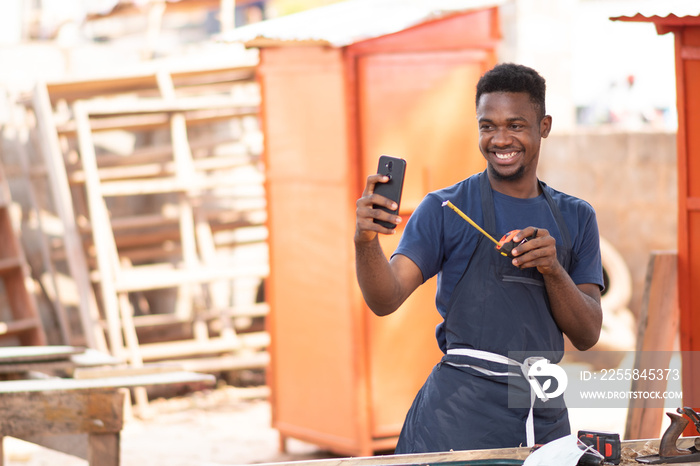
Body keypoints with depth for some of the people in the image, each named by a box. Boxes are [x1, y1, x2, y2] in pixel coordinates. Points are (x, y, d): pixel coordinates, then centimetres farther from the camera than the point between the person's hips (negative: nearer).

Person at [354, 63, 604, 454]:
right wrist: (366, 241, -30)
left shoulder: (575, 217, 12)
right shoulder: (446, 209, 1)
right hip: (459, 417, -4)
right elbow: (386, 299, -10)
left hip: (545, 412, 4)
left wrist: (553, 271, -12)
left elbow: (587, 335, 6)